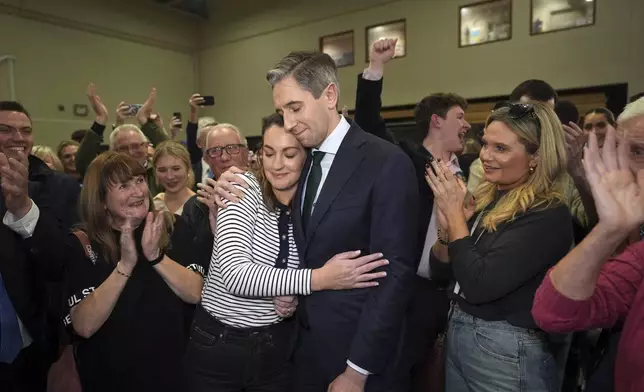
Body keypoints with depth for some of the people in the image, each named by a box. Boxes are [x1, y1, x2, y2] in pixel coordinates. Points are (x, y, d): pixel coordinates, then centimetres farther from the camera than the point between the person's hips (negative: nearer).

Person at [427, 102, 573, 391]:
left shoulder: (547, 215, -18)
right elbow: (441, 272, 4)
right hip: (457, 332, 7)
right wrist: (446, 226, -14)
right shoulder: (486, 198, 1)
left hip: (507, 350, -7)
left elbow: (479, 286, -25)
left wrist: (455, 213, -18)